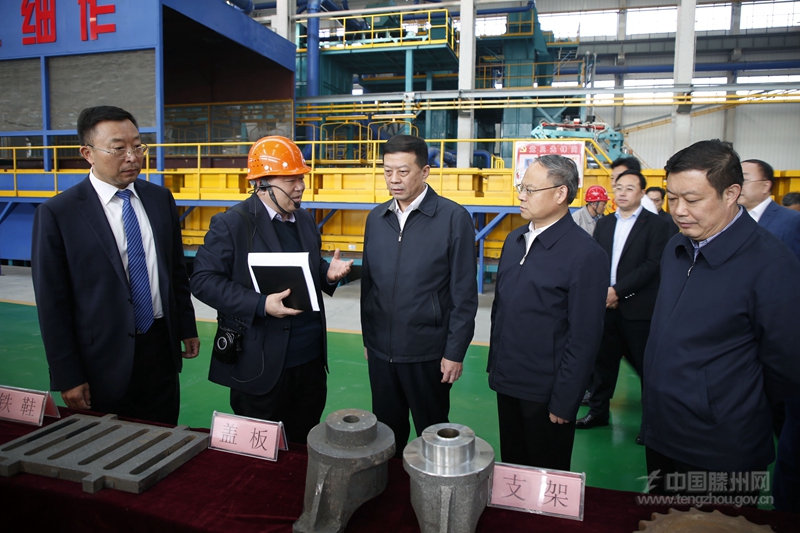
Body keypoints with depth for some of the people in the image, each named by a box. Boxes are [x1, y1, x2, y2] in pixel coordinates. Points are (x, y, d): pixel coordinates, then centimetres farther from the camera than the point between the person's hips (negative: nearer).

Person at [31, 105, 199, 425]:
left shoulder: (161, 199, 3)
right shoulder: (57, 214, -10)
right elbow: (52, 303, -8)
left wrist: (187, 328, 12)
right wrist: (68, 377, -7)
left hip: (162, 349, 4)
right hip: (103, 360, -3)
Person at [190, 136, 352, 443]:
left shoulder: (305, 220, 11)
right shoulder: (231, 224, -11)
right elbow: (203, 280, -14)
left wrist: (329, 273, -4)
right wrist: (260, 304, -25)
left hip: (312, 359, 6)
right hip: (261, 364, -6)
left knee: (307, 447, 21)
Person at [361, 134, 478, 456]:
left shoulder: (454, 218, -10)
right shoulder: (376, 218, 5)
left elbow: (464, 293, -9)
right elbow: (368, 282, 11)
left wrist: (455, 352, -10)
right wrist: (367, 338, 12)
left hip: (428, 353, -4)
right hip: (381, 350, 5)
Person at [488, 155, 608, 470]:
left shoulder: (586, 255, -16)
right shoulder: (514, 240, 6)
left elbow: (584, 338, -15)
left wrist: (564, 402, -13)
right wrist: (494, 365, 12)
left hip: (546, 393, -6)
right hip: (507, 384, 6)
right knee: (509, 469, 20)